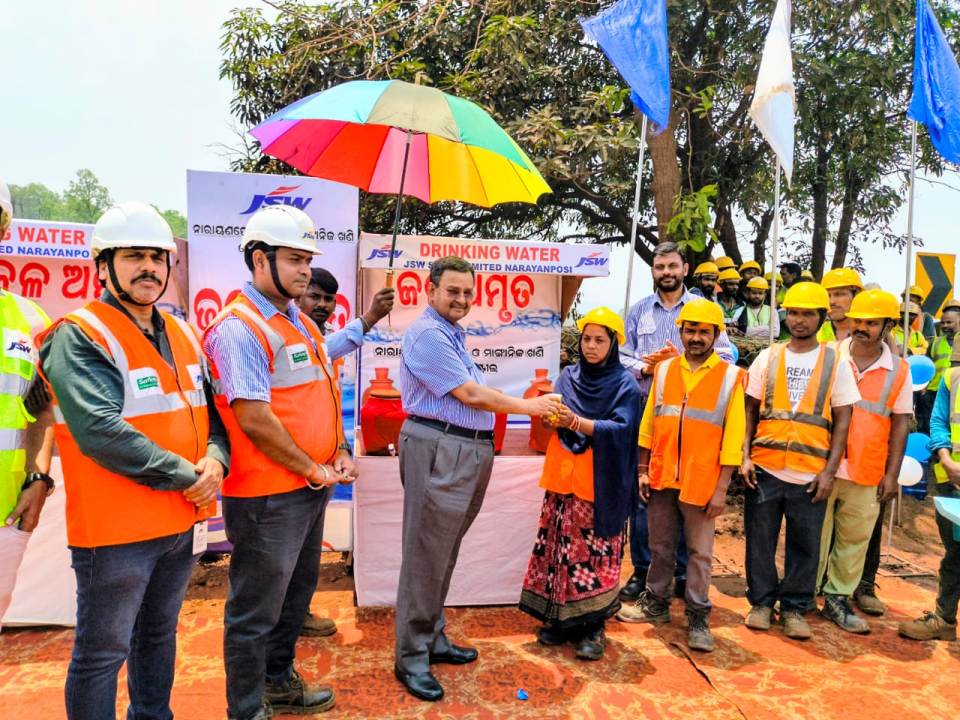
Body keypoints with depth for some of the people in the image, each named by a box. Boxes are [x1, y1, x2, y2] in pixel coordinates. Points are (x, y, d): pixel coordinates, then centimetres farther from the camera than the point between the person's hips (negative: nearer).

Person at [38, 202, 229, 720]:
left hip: (183, 523, 7)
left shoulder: (182, 336, 8)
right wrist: (185, 475, -21)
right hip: (115, 529, -7)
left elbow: (211, 412, 12)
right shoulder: (79, 337, -15)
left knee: (159, 634, 24)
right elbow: (100, 432, -26)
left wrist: (214, 460, -9)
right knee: (102, 653, 10)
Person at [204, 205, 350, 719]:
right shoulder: (239, 327, -17)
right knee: (256, 610, 7)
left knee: (296, 592, 23)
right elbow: (254, 419, -22)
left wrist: (340, 453, 3)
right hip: (268, 494, -9)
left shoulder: (301, 324, 12)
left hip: (311, 488, 9)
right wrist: (311, 469, -14)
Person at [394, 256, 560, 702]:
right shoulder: (427, 335, -13)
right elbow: (469, 394, -14)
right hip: (438, 449, -10)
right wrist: (528, 407, -5)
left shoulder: (453, 334, 18)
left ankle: (432, 639, 29)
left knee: (444, 553, 16)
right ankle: (411, 659, 10)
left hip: (467, 451, 10)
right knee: (425, 555, -2)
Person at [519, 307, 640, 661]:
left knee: (595, 554, -2)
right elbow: (554, 418, 6)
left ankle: (593, 627, 11)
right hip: (563, 477, 4)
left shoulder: (625, 384, -2)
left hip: (601, 484, -4)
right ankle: (561, 619, 21)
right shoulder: (569, 376, 10)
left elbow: (621, 429, -13)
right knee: (560, 548, 7)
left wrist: (575, 422, -25)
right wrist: (552, 417, -18)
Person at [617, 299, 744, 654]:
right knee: (660, 547, 15)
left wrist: (722, 487, -8)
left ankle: (698, 618, 21)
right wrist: (643, 471, 6)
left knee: (699, 552, 7)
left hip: (701, 482, -3)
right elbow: (648, 424, 8)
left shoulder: (730, 377, -3)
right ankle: (656, 603, 31)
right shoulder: (663, 370, 5)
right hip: (661, 478, 3)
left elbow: (733, 436, -5)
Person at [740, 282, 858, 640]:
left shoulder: (836, 363, 2)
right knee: (760, 540, 8)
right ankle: (761, 601, 25)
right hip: (764, 468, 1)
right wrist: (745, 457, -3)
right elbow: (750, 411, 7)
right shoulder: (767, 358, 5)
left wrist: (829, 471, -4)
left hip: (810, 474, 0)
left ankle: (794, 607, 26)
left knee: (804, 545, 9)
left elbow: (841, 421, 2)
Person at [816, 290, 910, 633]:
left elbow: (900, 425, 5)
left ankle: (838, 598, 26)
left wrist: (892, 474, 1)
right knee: (815, 535, 8)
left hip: (867, 473, 2)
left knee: (855, 539, 11)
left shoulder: (899, 370, 3)